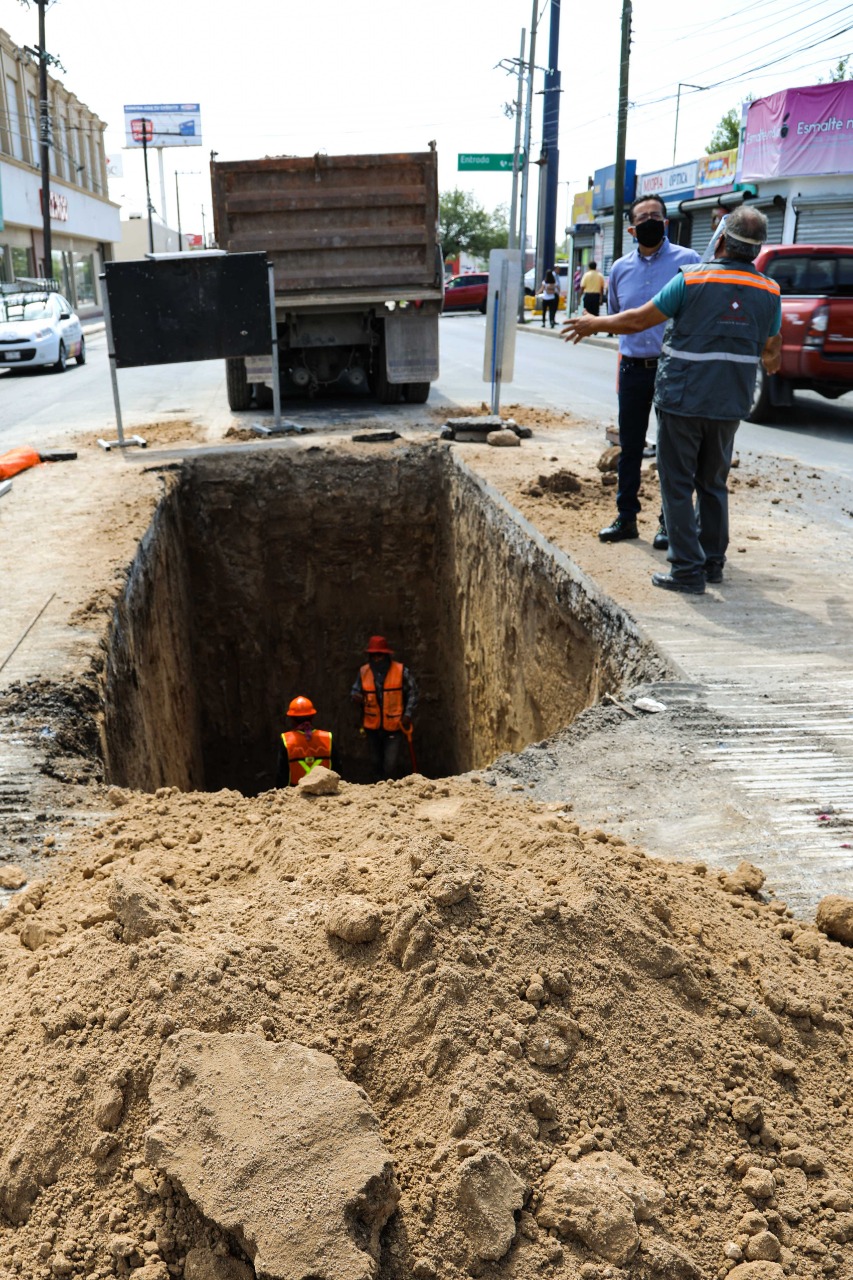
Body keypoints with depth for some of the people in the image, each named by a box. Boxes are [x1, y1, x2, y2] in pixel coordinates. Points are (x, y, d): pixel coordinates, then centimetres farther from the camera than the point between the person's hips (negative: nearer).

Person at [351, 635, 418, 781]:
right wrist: (355, 696, -13)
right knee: (376, 762, 13)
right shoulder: (364, 672, 1)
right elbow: (355, 690, 11)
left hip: (394, 726, -3)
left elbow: (412, 693, 4)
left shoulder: (401, 671, -6)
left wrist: (408, 714, -5)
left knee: (391, 764, -9)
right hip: (372, 726, 3)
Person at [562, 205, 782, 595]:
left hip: (682, 399, -4)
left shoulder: (692, 279, -11)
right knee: (713, 484, 18)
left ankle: (688, 570, 1)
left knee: (678, 486, 2)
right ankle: (713, 561, 25)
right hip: (729, 405, 5)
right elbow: (771, 352, 14)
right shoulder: (769, 292, 2)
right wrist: (771, 362, 38)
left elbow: (638, 320, -5)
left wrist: (593, 324, 11)